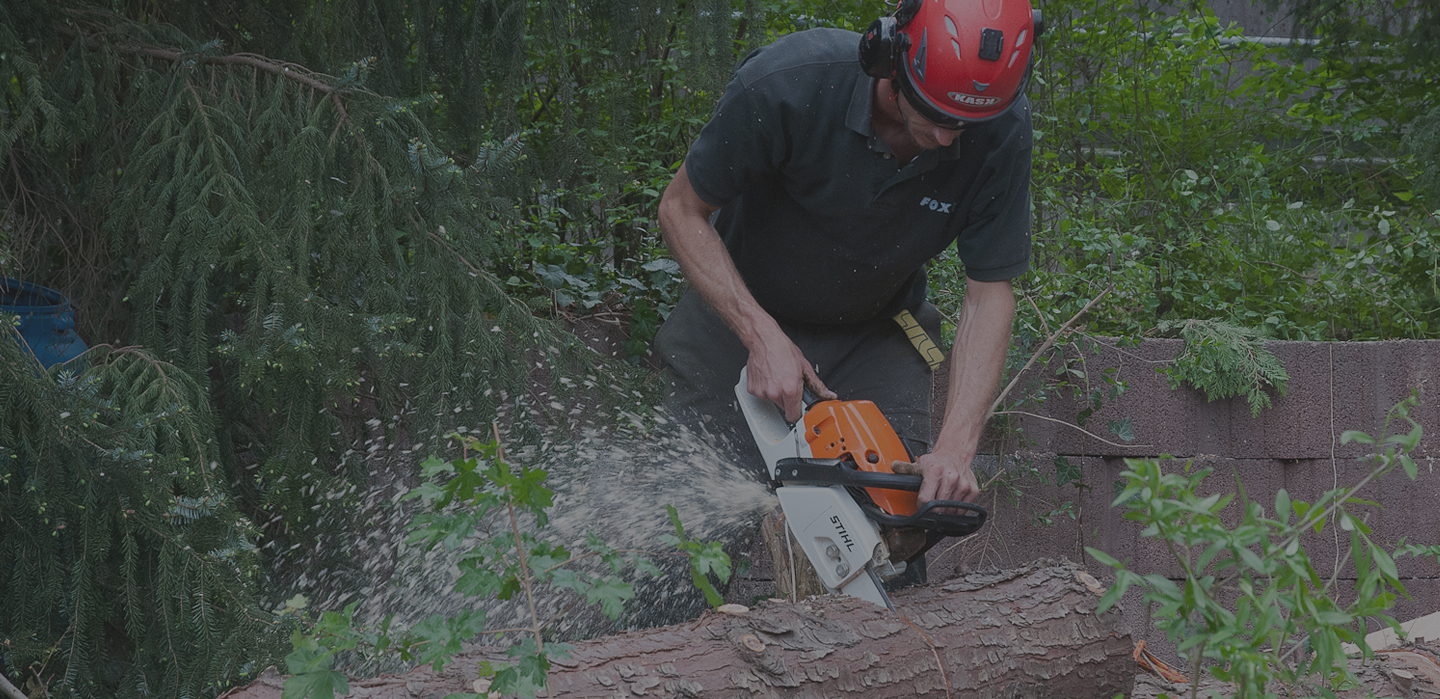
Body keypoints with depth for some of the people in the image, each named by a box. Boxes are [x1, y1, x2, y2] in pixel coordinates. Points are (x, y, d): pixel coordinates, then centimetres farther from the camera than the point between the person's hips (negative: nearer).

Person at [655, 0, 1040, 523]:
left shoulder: (1002, 129, -25)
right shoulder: (787, 83, -33)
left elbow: (989, 293, -18)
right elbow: (682, 211, -19)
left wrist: (956, 448, -30)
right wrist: (763, 338, -29)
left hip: (875, 335, 2)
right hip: (739, 314, -2)